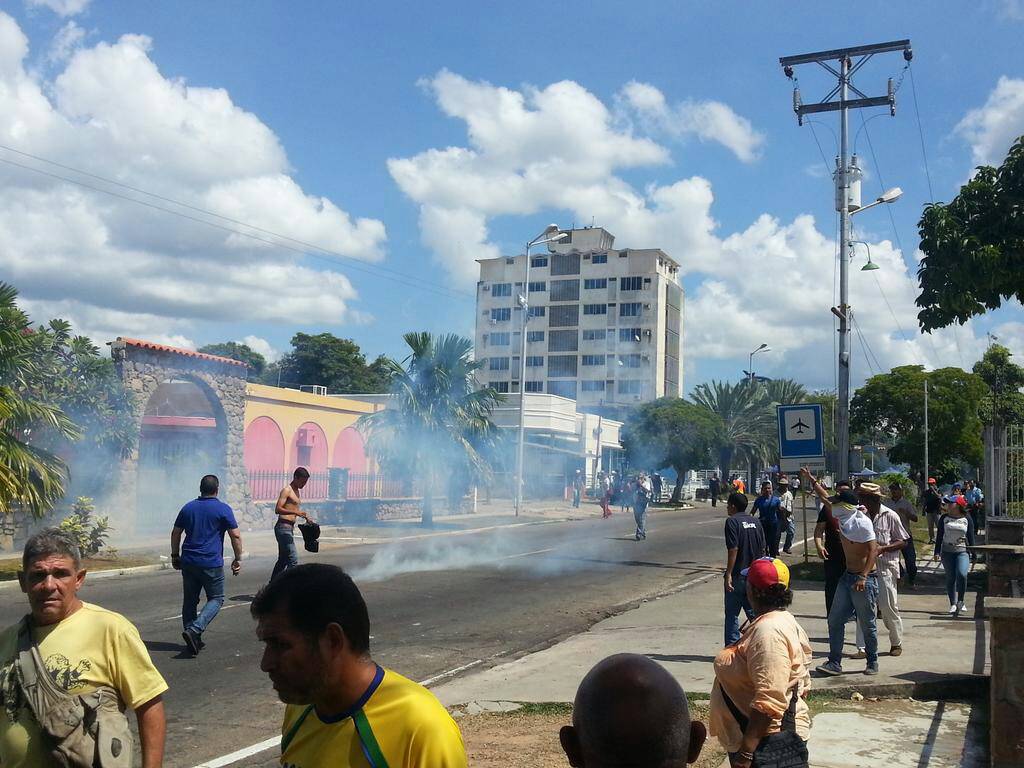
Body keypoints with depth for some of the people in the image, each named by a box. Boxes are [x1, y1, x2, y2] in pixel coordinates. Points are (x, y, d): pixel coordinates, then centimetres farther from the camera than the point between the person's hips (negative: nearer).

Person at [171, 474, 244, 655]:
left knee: (190, 600, 13)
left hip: (188, 562, 5)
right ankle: (194, 630, -13)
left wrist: (175, 555, 23)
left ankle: (193, 639, 15)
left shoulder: (188, 508, 9)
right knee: (216, 599, 6)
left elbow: (175, 533, 13)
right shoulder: (223, 509, -5)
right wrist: (238, 559, 2)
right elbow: (236, 536, -7)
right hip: (211, 563, -4)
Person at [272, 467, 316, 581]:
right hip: (283, 528, -10)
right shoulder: (286, 490, -10)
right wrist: (296, 512, -29)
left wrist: (306, 517, 17)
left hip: (289, 528, 10)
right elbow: (277, 509, -20)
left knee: (283, 560, 14)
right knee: (293, 560, -14)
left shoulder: (296, 491, 18)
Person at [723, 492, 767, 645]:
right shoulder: (755, 522, 10)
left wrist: (728, 574, -17)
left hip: (738, 575, -6)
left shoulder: (732, 521, -12)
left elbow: (733, 549, -19)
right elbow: (763, 549, 11)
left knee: (732, 614, 4)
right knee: (753, 612, 13)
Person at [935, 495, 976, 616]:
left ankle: (961, 601, -6)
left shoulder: (967, 519, 2)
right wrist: (937, 552, 3)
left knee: (961, 574, -22)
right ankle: (953, 604, 13)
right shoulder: (944, 518, 6)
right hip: (947, 552, 2)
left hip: (962, 552, -2)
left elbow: (971, 537, 6)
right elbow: (939, 536, 8)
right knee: (950, 578, 4)